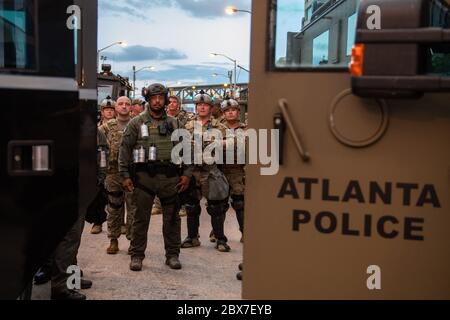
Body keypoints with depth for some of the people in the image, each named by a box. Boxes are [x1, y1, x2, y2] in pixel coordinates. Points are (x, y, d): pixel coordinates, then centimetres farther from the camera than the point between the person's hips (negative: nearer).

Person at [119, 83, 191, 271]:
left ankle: (172, 255, 19)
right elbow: (125, 149, 2)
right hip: (144, 176, -2)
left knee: (172, 218, 7)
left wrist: (186, 173, 4)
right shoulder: (136, 123, 4)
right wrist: (125, 175, -5)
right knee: (141, 218, 4)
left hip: (169, 177, 2)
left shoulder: (174, 124, 11)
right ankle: (137, 255, 14)